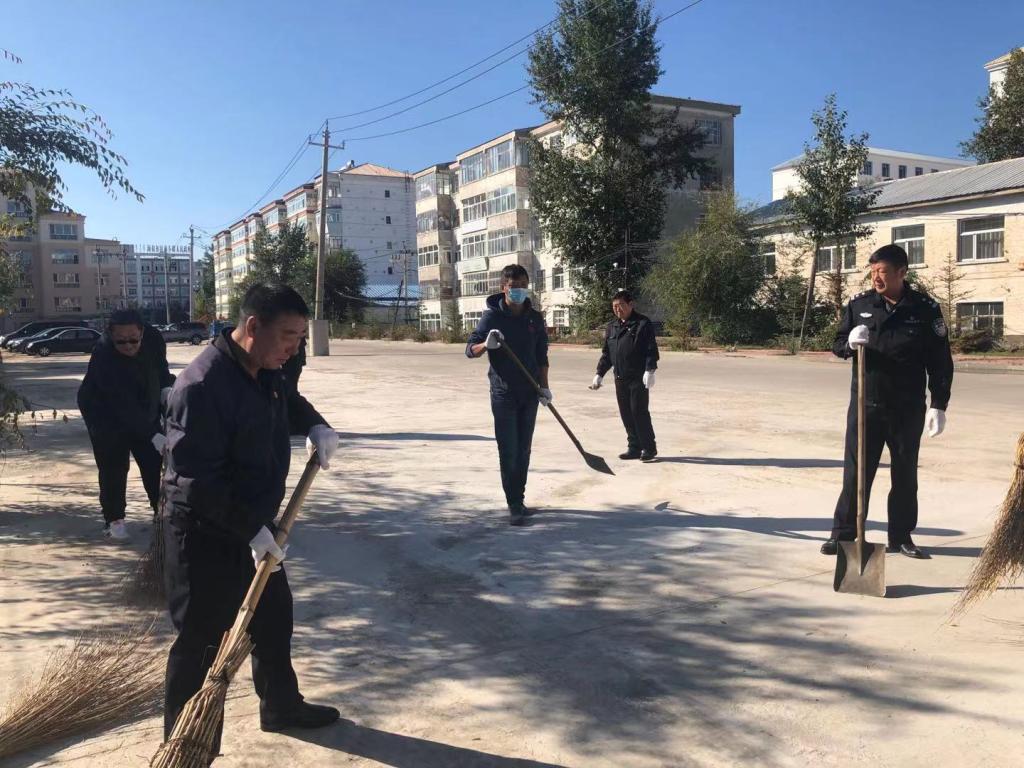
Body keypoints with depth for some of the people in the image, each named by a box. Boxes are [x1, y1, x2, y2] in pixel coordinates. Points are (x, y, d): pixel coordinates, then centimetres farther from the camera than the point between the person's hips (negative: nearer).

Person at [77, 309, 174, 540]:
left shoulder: (153, 338, -20)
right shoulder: (103, 357, -35)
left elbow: (161, 366, 5)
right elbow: (123, 407, -40)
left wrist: (166, 388, -13)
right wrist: (154, 435, -47)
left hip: (144, 411, 5)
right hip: (106, 415, -5)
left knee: (154, 462, 8)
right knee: (113, 468, -3)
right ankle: (113, 519, 13)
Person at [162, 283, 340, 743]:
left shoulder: (265, 371, 2)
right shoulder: (202, 385, -27)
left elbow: (289, 402, 24)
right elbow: (197, 480, -30)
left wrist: (316, 427, 3)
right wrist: (251, 529, -29)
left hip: (256, 526, 9)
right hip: (206, 537, -9)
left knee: (274, 617, 23)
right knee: (202, 642, 2)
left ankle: (282, 706, 45)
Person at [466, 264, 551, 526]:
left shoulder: (535, 318, 5)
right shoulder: (492, 316, -6)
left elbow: (541, 356, 11)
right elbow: (470, 349, -9)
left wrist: (544, 386, 3)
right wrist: (486, 344, -30)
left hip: (529, 394, 4)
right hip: (503, 394, -4)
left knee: (523, 450, 10)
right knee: (508, 451, -4)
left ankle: (519, 500, 20)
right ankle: (514, 506, 0)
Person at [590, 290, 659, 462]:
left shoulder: (643, 323, -4)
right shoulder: (611, 327, 16)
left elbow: (651, 349, -10)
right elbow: (606, 353, 20)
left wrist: (650, 371, -19)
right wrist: (599, 374, 15)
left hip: (638, 378, -6)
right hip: (620, 378, 7)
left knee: (639, 412, -7)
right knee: (626, 414, 7)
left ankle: (649, 448, 4)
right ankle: (634, 447, 16)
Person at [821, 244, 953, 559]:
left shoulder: (926, 309, -1)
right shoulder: (859, 304, 2)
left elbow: (940, 361, 1)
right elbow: (837, 344, 8)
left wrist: (939, 405, -4)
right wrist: (849, 343, -16)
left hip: (908, 409, 0)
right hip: (865, 405, 0)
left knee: (905, 474, 10)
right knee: (856, 471, 3)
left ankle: (901, 536, 22)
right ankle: (843, 533, 11)